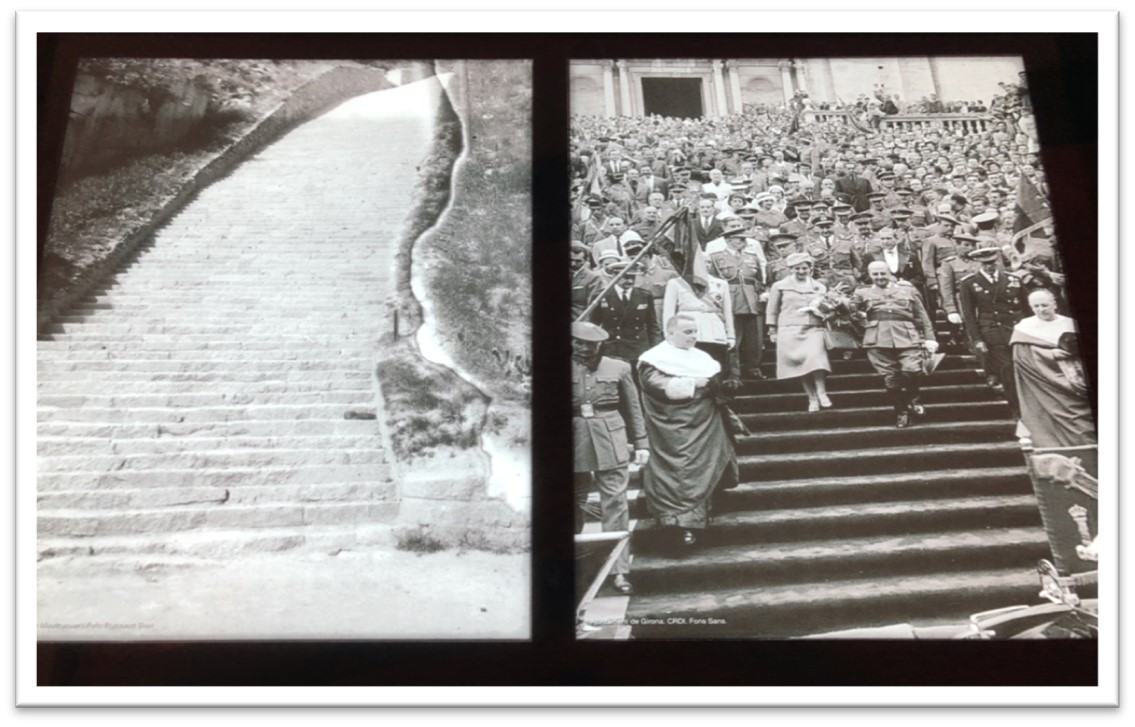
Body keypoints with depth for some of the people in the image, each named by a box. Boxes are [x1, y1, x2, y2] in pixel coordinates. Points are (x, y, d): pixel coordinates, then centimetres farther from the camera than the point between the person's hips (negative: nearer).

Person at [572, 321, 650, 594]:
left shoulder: (619, 368, 5)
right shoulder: (570, 370, 3)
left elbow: (633, 408, 9)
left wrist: (641, 443, 7)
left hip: (611, 441, 0)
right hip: (575, 441, 1)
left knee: (615, 504, -3)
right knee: (574, 504, 11)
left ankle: (619, 570, 1)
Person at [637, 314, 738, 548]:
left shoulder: (702, 357, 16)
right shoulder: (654, 359, -3)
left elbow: (717, 383, 14)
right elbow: (657, 385, -18)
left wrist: (720, 386, -10)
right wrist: (693, 383, -16)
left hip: (704, 426, 5)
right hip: (672, 430, -5)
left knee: (701, 473, 3)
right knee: (678, 474, -8)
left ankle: (692, 520, 13)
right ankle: (682, 522, -6)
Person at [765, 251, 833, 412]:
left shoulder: (819, 287, 15)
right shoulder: (780, 286, 9)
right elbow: (772, 310, 11)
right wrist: (772, 331, 7)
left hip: (813, 328, 1)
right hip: (790, 330, -1)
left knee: (815, 358, -21)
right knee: (799, 362, -5)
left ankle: (821, 393, -14)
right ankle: (812, 399, 2)